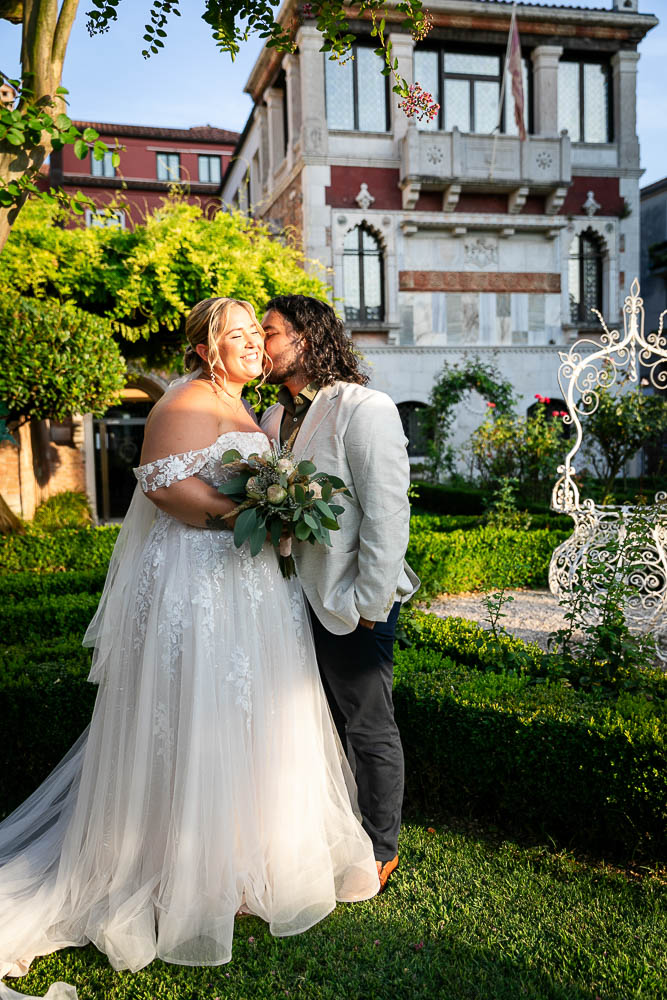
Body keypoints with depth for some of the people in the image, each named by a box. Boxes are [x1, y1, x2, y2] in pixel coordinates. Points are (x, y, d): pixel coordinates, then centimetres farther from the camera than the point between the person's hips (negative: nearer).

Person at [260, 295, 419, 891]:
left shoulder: (364, 410, -14)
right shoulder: (275, 418, 10)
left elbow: (387, 513, -18)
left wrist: (369, 602, -18)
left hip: (352, 603, -7)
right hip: (297, 598, 7)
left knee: (368, 728, 9)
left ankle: (381, 851, 29)